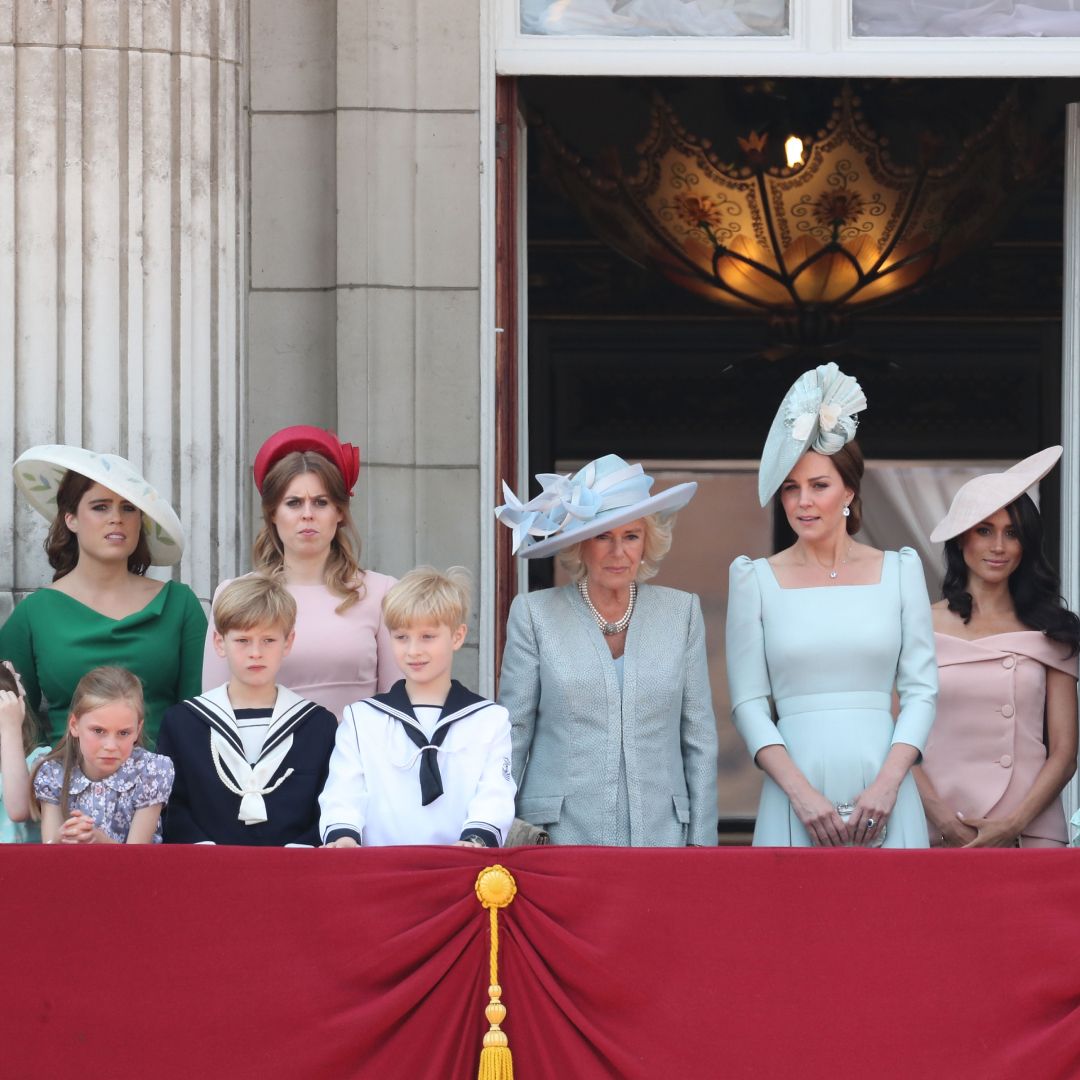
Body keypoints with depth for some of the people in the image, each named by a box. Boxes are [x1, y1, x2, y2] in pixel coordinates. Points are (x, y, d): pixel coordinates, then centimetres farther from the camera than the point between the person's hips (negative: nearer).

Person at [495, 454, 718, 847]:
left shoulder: (681, 612, 7)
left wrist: (703, 842, 4)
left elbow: (700, 738, 8)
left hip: (660, 831, 2)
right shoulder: (535, 613, 2)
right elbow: (512, 734, 4)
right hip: (559, 834, -1)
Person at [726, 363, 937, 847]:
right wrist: (800, 791, -10)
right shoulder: (756, 580, 5)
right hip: (796, 798, -1)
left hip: (883, 797, 1)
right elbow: (748, 703, 2)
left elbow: (921, 689, 5)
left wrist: (888, 784, -8)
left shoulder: (899, 571, 8)